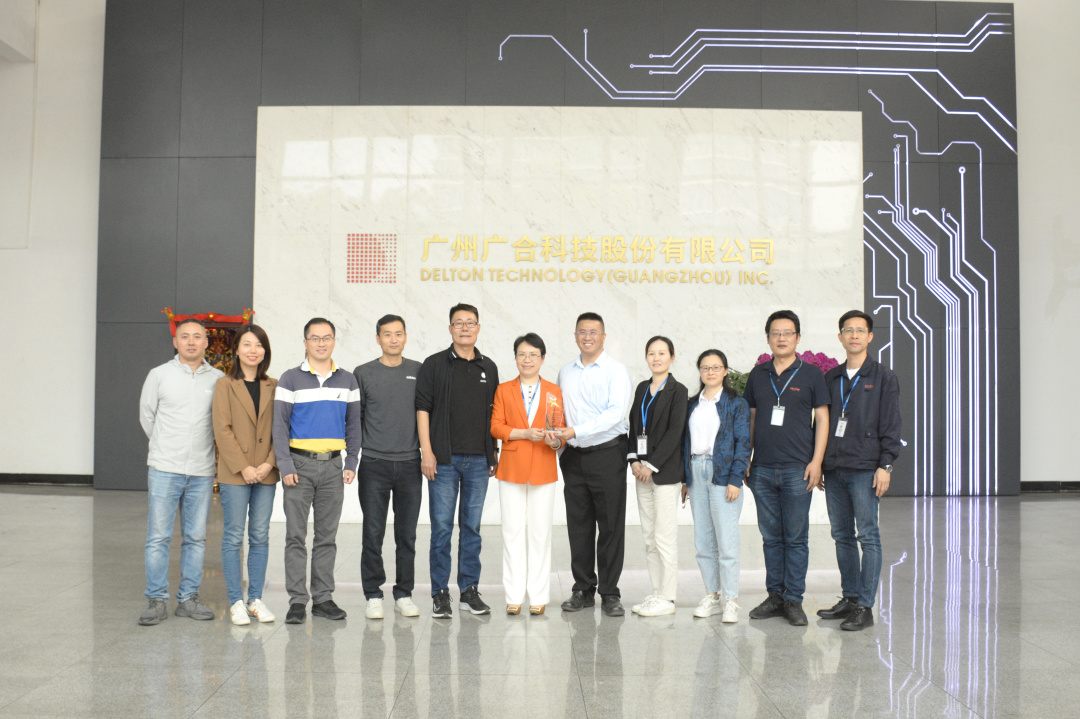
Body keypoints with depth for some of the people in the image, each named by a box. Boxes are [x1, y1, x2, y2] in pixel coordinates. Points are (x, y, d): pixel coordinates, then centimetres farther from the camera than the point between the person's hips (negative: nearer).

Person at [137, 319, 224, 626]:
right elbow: (146, 415, 14)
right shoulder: (159, 375, 3)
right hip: (165, 469, -2)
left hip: (202, 472, 2)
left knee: (196, 538, 6)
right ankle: (157, 600, 7)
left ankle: (188, 598, 15)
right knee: (158, 537, -2)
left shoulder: (219, 379, 5)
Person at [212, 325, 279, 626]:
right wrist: (243, 467, -12)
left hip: (266, 474, 3)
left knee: (260, 536, 7)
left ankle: (256, 599, 16)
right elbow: (222, 430, -6)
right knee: (234, 537, 0)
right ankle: (236, 602, 9)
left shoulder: (274, 387, 9)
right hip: (234, 474, -3)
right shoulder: (225, 385, 1)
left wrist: (270, 463, -8)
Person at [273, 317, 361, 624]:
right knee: (296, 536, 0)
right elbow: (279, 425, -1)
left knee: (327, 536, 8)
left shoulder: (347, 380, 10)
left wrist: (351, 463, 4)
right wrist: (286, 466, -9)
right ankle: (297, 600, 7)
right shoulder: (290, 379, 1)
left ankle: (323, 598, 16)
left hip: (333, 465, 3)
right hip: (300, 464, -2)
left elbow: (353, 424, 12)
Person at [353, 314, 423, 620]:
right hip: (374, 465, -1)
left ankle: (404, 594, 16)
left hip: (410, 464, 1)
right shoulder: (363, 373, 4)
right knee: (373, 534, 1)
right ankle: (373, 596, 11)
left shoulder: (419, 371, 7)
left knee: (407, 534, 6)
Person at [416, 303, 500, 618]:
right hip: (444, 459, -3)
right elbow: (422, 408, -3)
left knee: (472, 527, 9)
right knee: (442, 527, 0)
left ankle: (470, 590, 17)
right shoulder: (435, 364, 0)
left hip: (478, 460, 3)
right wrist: (427, 452, -10)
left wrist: (493, 453, 12)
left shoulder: (489, 368, 12)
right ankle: (440, 593, 8)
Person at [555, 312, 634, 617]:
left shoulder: (616, 370, -4)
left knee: (611, 526, 0)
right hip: (573, 456, 5)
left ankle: (609, 594, 8)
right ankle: (583, 590, 18)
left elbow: (616, 412, -15)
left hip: (607, 453, -5)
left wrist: (576, 431, -21)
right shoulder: (565, 372, 14)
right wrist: (558, 437, -1)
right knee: (578, 525, 8)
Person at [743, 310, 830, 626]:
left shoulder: (811, 374, 1)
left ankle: (794, 600, 10)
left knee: (796, 538, 1)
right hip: (762, 469, 3)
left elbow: (822, 418, 0)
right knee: (771, 537, 10)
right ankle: (775, 596, 19)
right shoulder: (758, 374, 11)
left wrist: (816, 461, -8)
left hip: (798, 469, -3)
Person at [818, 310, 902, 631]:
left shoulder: (883, 378, 2)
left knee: (868, 536, -4)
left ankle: (865, 606, 0)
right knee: (842, 535, 10)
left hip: (865, 469, -5)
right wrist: (817, 463, 12)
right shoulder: (830, 378, 15)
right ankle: (849, 598, 20)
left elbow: (891, 426, -3)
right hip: (834, 469, 5)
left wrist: (885, 465, -11)